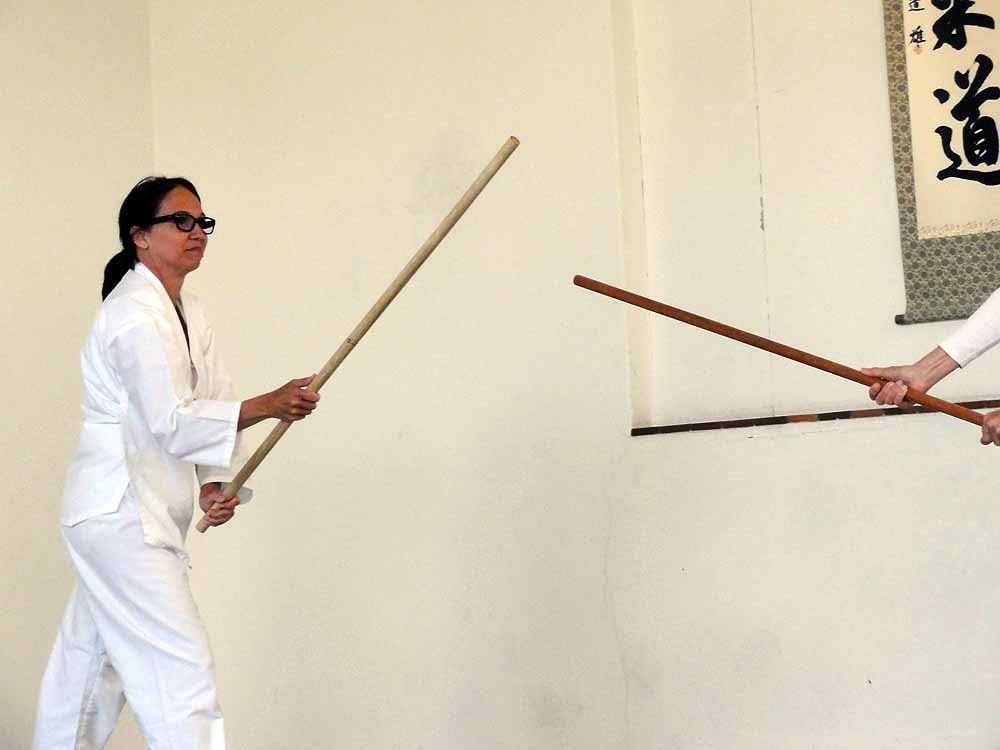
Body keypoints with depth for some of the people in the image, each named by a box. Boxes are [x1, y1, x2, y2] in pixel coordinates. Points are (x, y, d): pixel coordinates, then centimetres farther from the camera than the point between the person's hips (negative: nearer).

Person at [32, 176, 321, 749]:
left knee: (92, 661, 19)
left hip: (119, 517, 9)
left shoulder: (190, 314, 14)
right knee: (182, 666, -11)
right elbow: (170, 422, -23)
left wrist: (216, 484, -7)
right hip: (121, 515, -9)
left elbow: (211, 409, 8)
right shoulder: (135, 315, -16)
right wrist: (268, 406, -24)